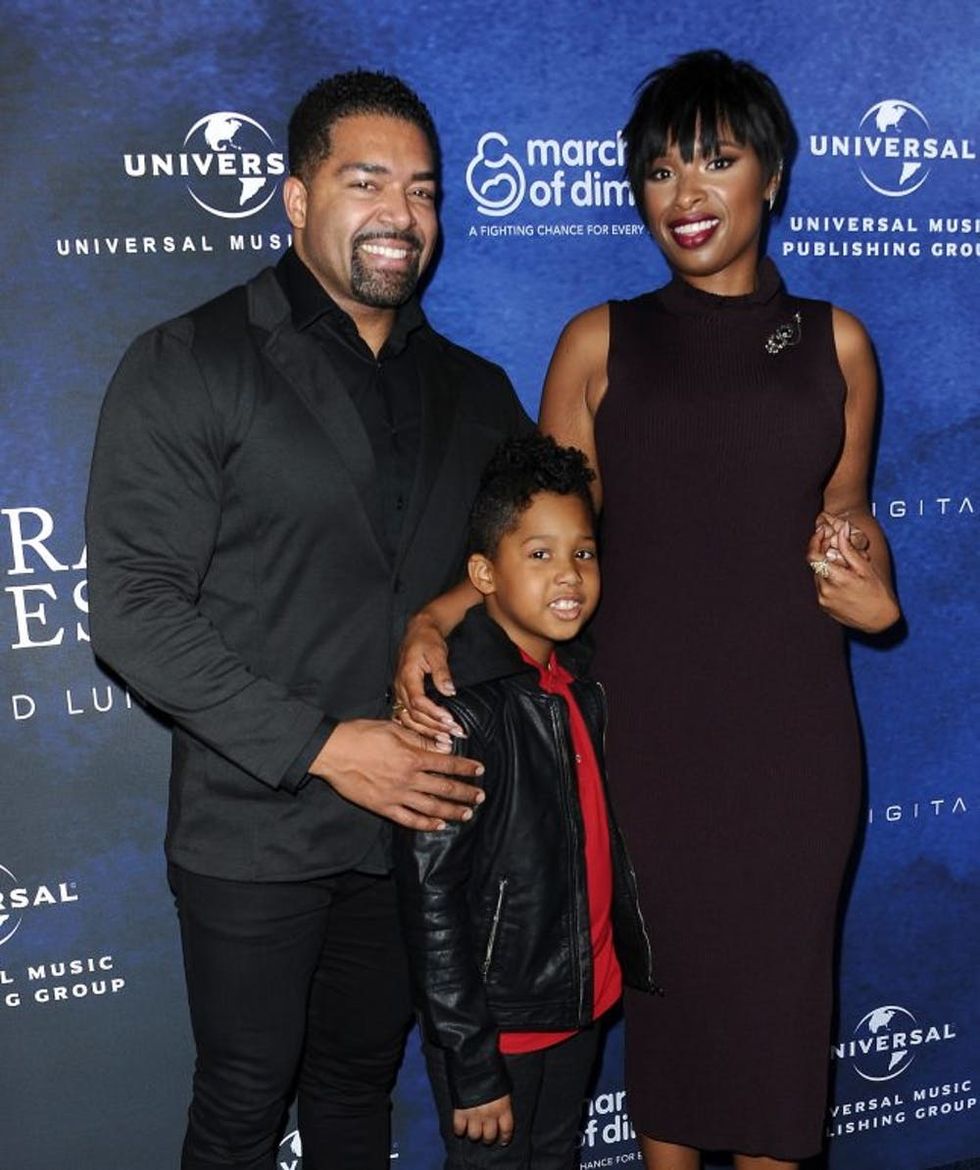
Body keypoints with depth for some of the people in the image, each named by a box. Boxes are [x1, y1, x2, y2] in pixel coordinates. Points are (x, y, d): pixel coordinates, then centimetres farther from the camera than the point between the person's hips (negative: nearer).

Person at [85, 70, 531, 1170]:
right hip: (256, 828, -4)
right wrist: (321, 746, -18)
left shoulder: (475, 392, 8)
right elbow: (133, 607, -14)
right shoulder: (189, 366, -8)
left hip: (415, 818, 4)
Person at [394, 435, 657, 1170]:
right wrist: (471, 1069, -17)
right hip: (497, 1024, -7)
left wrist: (608, 975, 11)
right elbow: (430, 897, -20)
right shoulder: (462, 709, -21)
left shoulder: (580, 684, 2)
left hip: (582, 1003, 7)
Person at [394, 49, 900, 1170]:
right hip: (644, 724, -1)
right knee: (662, 979, 10)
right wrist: (434, 616, -12)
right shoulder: (601, 342, 4)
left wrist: (863, 580, -5)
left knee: (779, 985, 9)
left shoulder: (833, 341, 7)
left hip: (789, 729, 1)